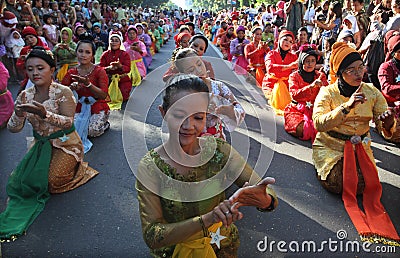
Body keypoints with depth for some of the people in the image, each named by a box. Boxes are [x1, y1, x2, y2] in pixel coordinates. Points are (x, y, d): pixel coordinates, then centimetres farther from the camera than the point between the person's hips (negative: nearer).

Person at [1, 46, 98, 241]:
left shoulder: (63, 92, -14)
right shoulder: (25, 96, 0)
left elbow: (68, 123, -23)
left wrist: (44, 114, -40)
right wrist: (18, 114, -27)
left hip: (65, 143, -5)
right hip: (41, 144, 5)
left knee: (51, 181, -18)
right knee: (23, 177, -7)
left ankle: (75, 167, 12)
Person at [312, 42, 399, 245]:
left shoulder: (372, 92, 1)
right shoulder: (328, 93, -10)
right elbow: (319, 123, -27)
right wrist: (347, 107, -37)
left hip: (361, 146, 2)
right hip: (330, 145, -2)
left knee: (365, 185, -21)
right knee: (337, 183, -20)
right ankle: (323, 166, 12)